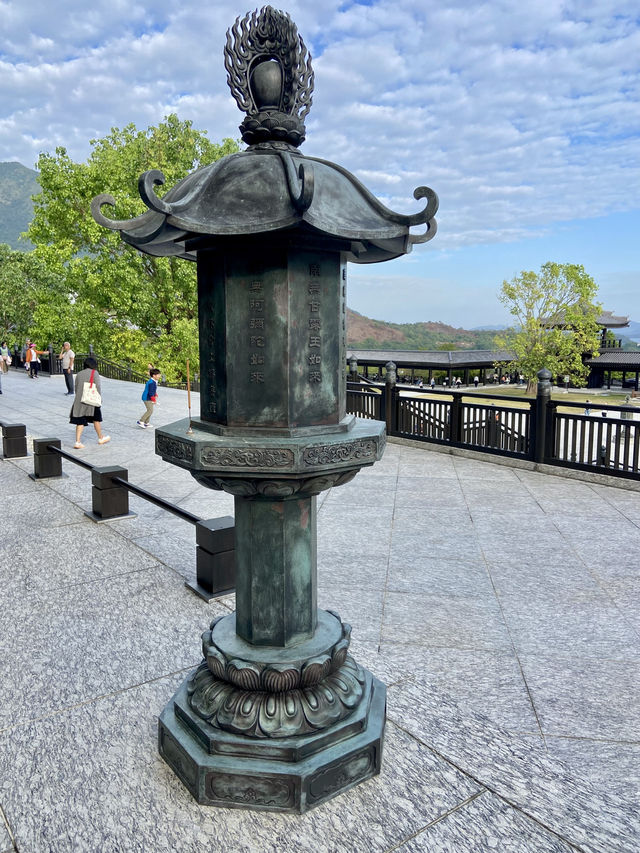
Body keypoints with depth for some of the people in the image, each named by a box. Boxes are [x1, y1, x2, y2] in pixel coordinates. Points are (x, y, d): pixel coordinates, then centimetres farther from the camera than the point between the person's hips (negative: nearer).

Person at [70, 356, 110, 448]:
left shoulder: (79, 374, 9)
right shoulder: (94, 373, -5)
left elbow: (76, 388, 11)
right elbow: (98, 387, -11)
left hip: (79, 401, 4)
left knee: (80, 422, 4)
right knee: (96, 419, 13)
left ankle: (77, 442, -3)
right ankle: (101, 438, 28)